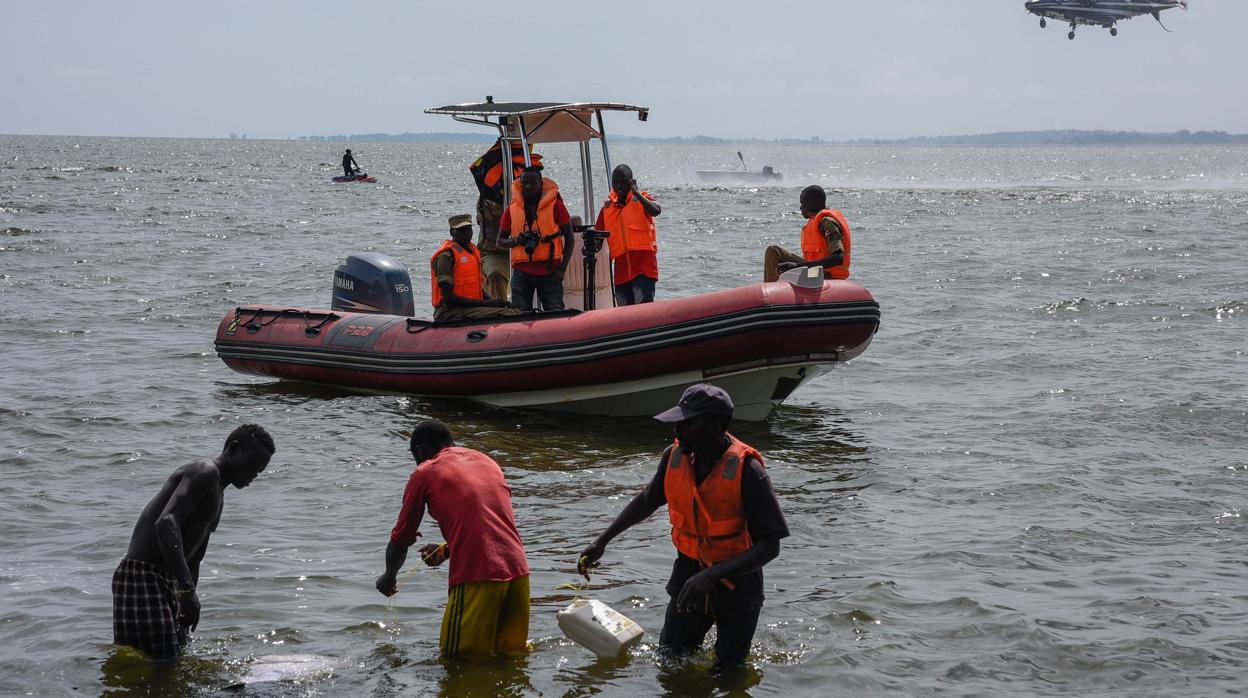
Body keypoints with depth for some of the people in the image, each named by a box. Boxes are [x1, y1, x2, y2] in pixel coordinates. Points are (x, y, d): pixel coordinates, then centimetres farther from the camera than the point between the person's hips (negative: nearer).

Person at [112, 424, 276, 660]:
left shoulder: (217, 498, 23)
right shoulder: (205, 473, -11)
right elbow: (166, 523, -27)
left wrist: (188, 606, 22)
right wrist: (187, 588, -34)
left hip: (167, 582, 11)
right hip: (141, 579, -11)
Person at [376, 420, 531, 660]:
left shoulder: (425, 473, 6)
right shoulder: (486, 460, 21)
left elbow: (400, 541, 13)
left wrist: (389, 578, 31)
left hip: (475, 577, -6)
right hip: (517, 569, 6)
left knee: (459, 659, 4)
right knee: (513, 652, 17)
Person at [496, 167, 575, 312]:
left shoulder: (555, 205, 2)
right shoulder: (512, 209, 9)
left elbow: (569, 238, 5)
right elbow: (500, 241, 15)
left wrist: (562, 269, -4)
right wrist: (516, 240, -8)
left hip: (549, 271, -2)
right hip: (522, 271, 2)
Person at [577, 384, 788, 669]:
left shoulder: (746, 470, -26)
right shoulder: (676, 456, -8)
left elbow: (769, 546, -26)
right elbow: (647, 500, 13)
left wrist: (712, 576, -36)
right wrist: (601, 542, 14)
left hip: (736, 581, -5)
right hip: (689, 575, 5)